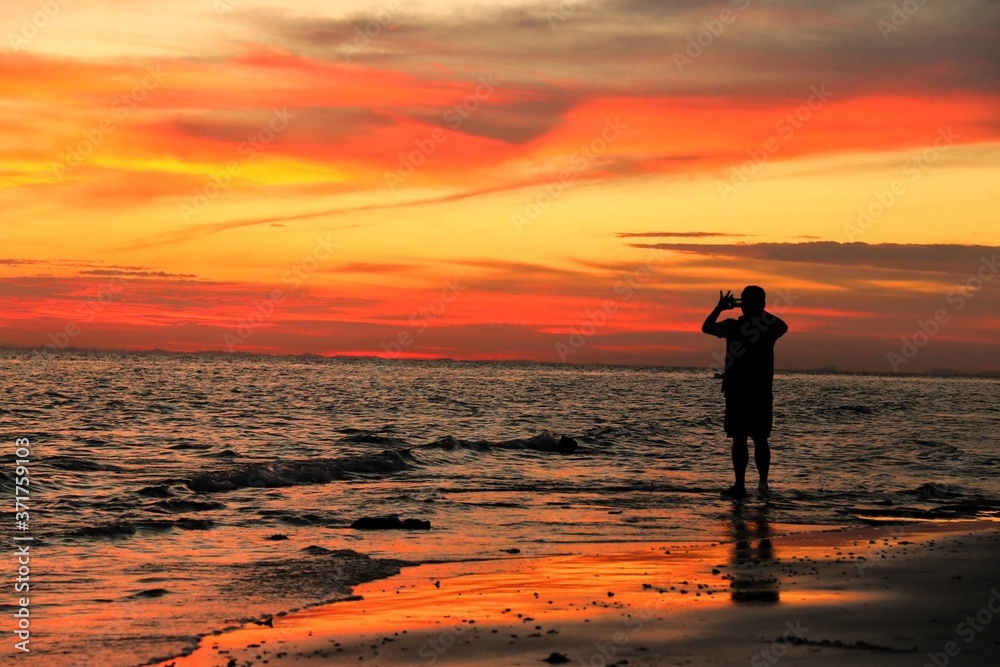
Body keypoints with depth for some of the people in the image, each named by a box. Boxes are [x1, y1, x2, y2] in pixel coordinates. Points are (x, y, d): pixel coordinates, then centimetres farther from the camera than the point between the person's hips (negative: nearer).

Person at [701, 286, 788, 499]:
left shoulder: (731, 326, -5)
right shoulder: (770, 325, -1)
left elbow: (706, 327, 12)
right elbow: (783, 326, 24)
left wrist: (720, 307, 18)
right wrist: (760, 311, 25)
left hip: (736, 391, -2)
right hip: (761, 392, 2)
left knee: (739, 439, 1)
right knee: (760, 438, 5)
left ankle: (740, 485, 1)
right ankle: (763, 481, -6)